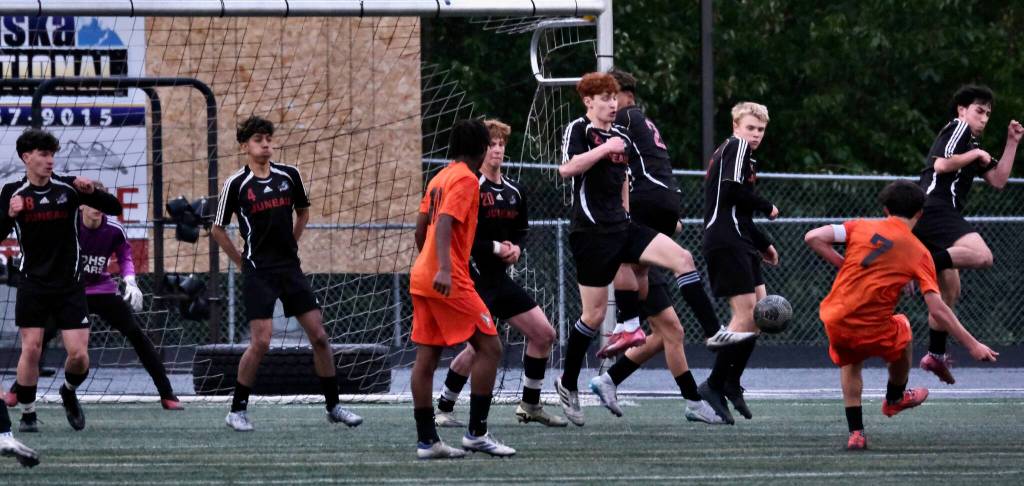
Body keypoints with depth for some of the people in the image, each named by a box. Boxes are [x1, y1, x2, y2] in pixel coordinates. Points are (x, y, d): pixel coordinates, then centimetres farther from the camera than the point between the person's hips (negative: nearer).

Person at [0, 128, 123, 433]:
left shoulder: (68, 187, -2)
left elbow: (114, 208, -2)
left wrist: (92, 192, -20)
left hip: (69, 285, 0)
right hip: (33, 284, 0)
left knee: (79, 355, -6)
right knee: (31, 349, -7)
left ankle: (69, 392, 25)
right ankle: (27, 414, 8)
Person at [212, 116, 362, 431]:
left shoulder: (289, 175, 4)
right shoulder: (236, 184, -6)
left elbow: (303, 212, 22)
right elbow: (218, 230, 4)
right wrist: (243, 262, 3)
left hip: (290, 267, 4)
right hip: (258, 272, -4)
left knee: (319, 335, 1)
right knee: (261, 342, -12)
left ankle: (333, 405, 12)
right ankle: (237, 410, 2)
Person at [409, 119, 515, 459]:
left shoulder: (439, 178, 17)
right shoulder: (466, 180, -9)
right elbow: (445, 223, -22)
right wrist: (444, 269, -31)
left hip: (421, 277, 9)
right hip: (449, 282, -9)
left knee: (426, 357, 6)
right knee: (489, 347, -4)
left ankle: (426, 440, 5)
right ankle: (476, 433, -7)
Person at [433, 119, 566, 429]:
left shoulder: (513, 192, 12)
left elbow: (521, 231, 24)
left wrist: (516, 247, 2)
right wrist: (494, 247, -18)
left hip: (500, 278, 8)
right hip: (473, 277, -8)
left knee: (544, 334, 7)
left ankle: (530, 406, 20)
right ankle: (443, 409, -2)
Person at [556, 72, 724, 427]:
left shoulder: (621, 137, 15)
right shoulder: (579, 129, -6)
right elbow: (566, 168, -25)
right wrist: (605, 148, -24)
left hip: (622, 228, 7)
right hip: (591, 234, -7)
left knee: (682, 258, -13)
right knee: (595, 313, -2)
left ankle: (715, 334, -16)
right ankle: (568, 384, 16)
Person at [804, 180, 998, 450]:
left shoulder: (862, 227, 5)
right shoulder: (919, 254, 0)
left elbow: (813, 238, -3)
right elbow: (937, 310, -5)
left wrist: (843, 263, 9)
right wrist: (973, 345, 1)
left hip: (835, 325, 2)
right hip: (874, 335, -2)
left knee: (850, 363, 34)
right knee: (903, 327, 32)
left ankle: (856, 432, 21)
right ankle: (895, 399, 49)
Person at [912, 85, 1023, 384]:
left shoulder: (973, 146, 29)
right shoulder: (957, 129, 1)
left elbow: (998, 180, 26)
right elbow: (941, 165, -15)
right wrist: (975, 155, -4)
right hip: (936, 207, -10)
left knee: (950, 290, 15)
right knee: (982, 256, -31)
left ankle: (935, 354, 19)